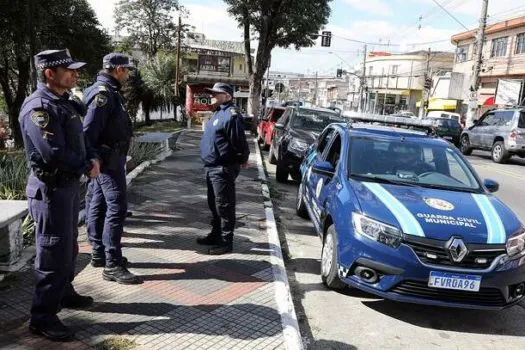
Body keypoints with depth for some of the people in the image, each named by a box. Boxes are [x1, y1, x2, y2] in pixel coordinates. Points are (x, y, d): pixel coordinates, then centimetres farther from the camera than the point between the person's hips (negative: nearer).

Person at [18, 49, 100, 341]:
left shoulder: (63, 102, 12)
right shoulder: (38, 107, -20)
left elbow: (79, 139, 17)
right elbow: (54, 153, -28)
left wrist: (93, 159, -3)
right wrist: (86, 167, -13)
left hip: (70, 184, 10)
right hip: (50, 188, -10)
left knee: (69, 246, 22)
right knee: (53, 253, -3)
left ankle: (64, 293, 40)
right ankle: (43, 317, 8)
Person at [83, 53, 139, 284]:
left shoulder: (109, 91, 16)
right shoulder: (103, 92, -16)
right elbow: (89, 129, -22)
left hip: (109, 157, 11)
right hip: (109, 158, -11)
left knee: (98, 205, 15)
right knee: (116, 207, -12)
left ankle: (99, 253, 27)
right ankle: (112, 265, -9)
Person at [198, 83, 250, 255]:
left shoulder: (231, 115, -19)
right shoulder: (219, 113, 15)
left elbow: (239, 142, -21)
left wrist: (242, 159, -8)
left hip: (223, 169, -11)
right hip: (212, 167, 11)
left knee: (224, 206, -2)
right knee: (214, 204, 20)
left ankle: (226, 242, 7)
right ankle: (216, 235, 33)